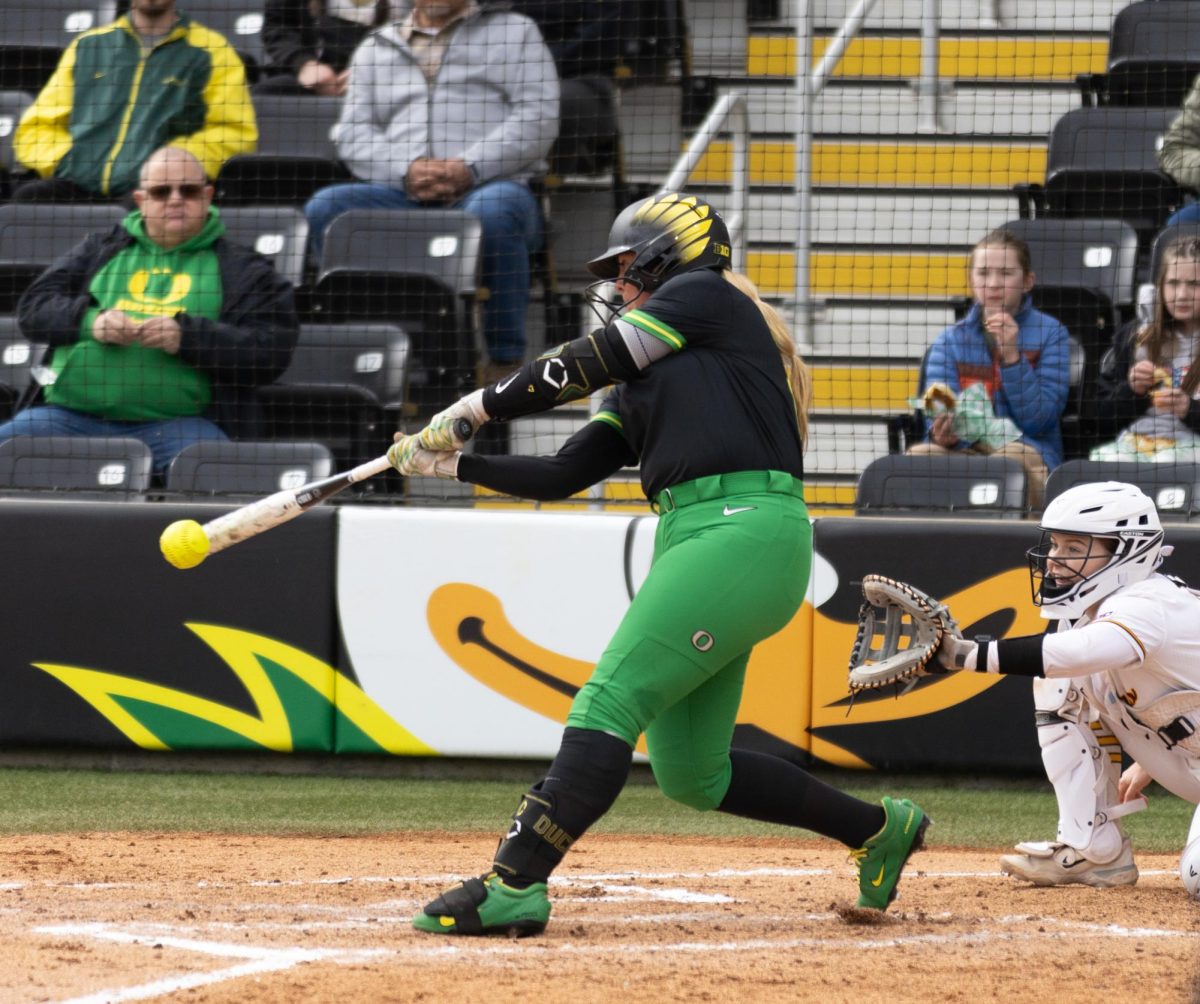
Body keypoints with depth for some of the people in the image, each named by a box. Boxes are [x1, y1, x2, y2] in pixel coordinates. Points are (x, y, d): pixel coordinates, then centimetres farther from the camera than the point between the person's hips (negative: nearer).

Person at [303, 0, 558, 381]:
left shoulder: (515, 32, 17)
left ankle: (506, 360, -28)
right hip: (403, 198, 3)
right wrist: (408, 170, -9)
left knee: (493, 209, -39)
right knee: (325, 208, -25)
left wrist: (471, 168, -13)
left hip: (488, 185, -3)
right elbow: (354, 135, 13)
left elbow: (538, 118, 2)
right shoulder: (376, 47, 25)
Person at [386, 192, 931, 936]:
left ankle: (514, 887, -24)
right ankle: (878, 829, 24)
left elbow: (585, 365, -2)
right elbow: (564, 475, 20)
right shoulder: (644, 377, 26)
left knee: (609, 701, -17)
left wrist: (473, 409, 5)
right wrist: (451, 464, 14)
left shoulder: (706, 296, 4)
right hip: (693, 537, 10)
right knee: (690, 774, 11)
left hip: (744, 532, -10)